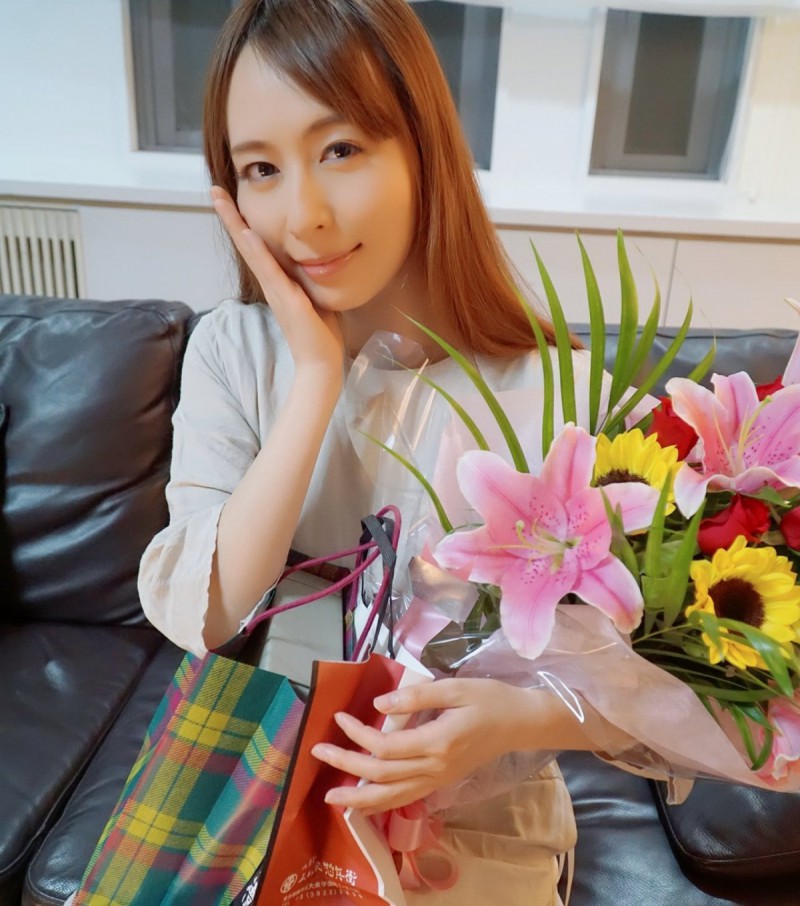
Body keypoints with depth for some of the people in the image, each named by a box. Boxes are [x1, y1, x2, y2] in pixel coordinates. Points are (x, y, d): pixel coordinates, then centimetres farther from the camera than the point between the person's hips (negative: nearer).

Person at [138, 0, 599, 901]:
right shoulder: (232, 350, -10)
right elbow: (199, 619, -18)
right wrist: (318, 379, -25)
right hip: (275, 776, 2)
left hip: (477, 817, -1)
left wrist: (512, 717, -30)